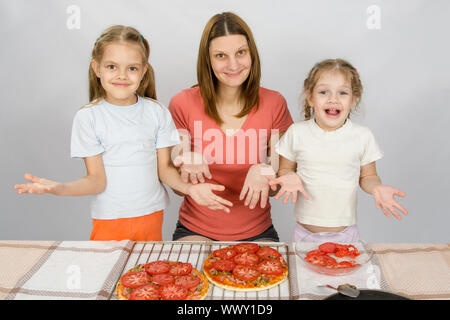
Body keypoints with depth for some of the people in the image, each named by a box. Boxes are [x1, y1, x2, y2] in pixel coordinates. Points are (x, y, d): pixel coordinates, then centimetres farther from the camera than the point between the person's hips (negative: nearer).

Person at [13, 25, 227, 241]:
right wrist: (58, 188, -26)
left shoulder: (156, 112, 0)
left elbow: (164, 168, 2)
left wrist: (189, 187, -17)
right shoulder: (88, 117, -6)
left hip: (151, 216, 2)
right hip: (109, 221, -2)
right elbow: (97, 180, -9)